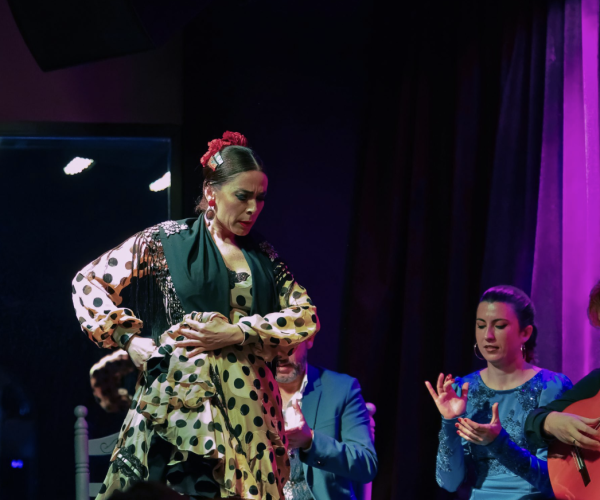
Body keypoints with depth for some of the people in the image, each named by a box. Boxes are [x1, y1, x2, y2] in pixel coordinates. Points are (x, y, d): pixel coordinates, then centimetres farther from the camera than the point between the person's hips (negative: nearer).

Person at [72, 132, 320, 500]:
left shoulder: (263, 258, 15)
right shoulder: (167, 241, 5)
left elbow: (306, 316, 5)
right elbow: (89, 283, 7)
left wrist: (237, 333, -8)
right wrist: (130, 339, -4)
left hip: (249, 406, 4)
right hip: (182, 396, -4)